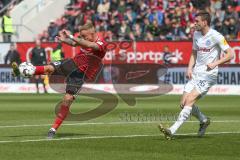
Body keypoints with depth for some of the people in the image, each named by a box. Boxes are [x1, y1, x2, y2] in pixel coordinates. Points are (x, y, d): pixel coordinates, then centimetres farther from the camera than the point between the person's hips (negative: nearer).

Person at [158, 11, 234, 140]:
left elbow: (230, 54, -9)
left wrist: (215, 63, -20)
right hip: (195, 73, 7)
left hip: (208, 75, -7)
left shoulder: (216, 36, -11)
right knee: (184, 104, 1)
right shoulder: (196, 34, 10)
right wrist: (190, 68, 6)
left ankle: (172, 131, -23)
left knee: (189, 101, -19)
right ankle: (204, 120, 27)